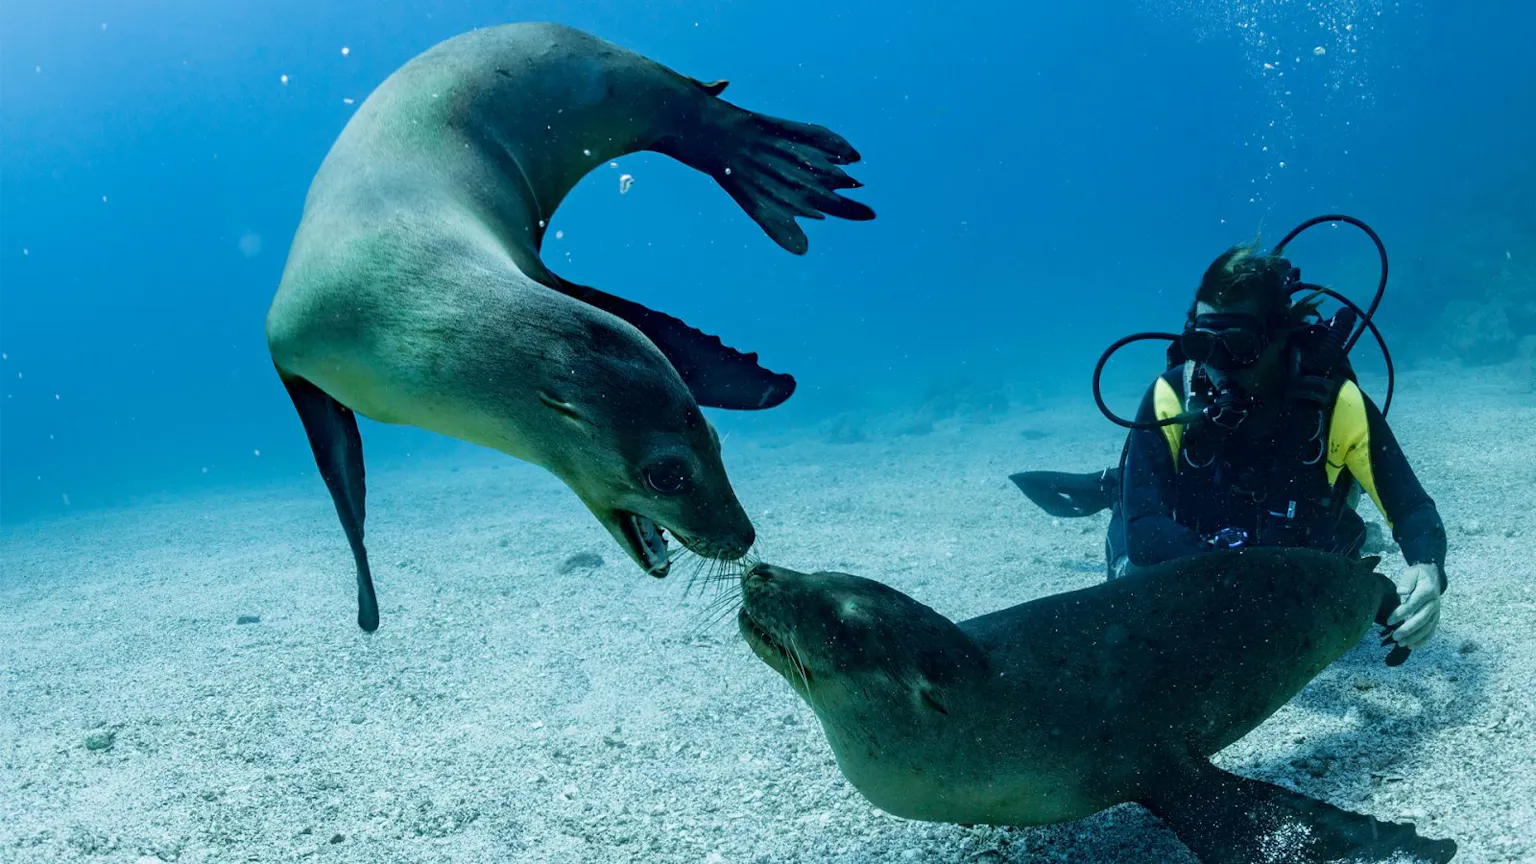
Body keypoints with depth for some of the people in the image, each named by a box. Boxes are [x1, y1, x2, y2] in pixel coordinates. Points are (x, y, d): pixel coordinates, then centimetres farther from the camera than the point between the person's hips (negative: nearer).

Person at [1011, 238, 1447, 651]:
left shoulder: (1335, 401, -31)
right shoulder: (1173, 395, -31)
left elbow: (1412, 509, -25)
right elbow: (1144, 527, -34)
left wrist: (1425, 569, -49)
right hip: (1199, 566, 0)